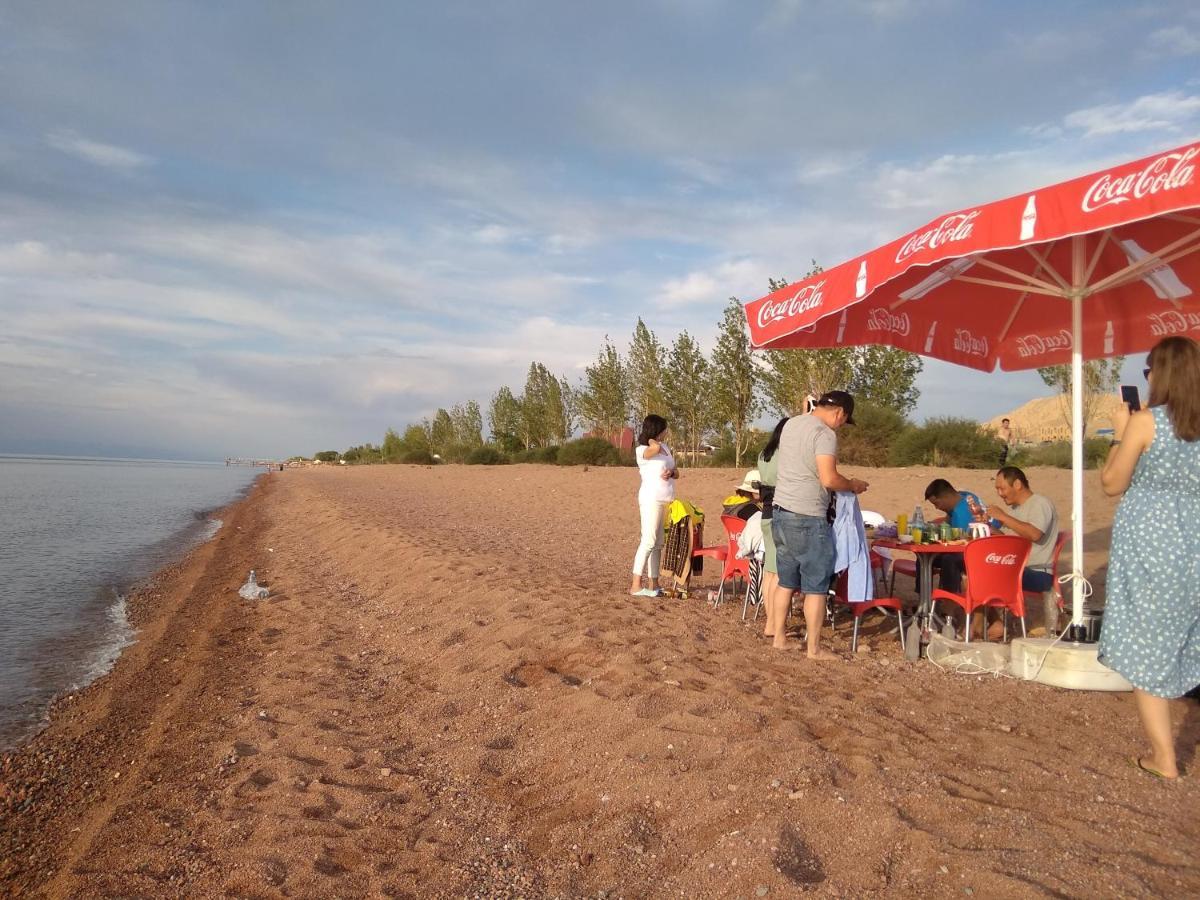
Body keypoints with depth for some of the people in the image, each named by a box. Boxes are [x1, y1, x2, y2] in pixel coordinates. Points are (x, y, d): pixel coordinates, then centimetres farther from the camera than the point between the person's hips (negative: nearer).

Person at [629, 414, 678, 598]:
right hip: (652, 499, -8)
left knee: (658, 543, 9)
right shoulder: (641, 450, -8)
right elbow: (655, 448, -32)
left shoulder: (665, 447, 16)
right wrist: (651, 441, -10)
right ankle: (636, 585, -13)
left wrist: (671, 473, -8)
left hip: (668, 500, 8)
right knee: (649, 541, -13)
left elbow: (676, 473, 15)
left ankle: (653, 584, 14)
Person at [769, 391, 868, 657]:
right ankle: (814, 648, 8)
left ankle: (779, 638, 22)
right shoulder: (825, 434, -14)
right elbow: (829, 479, -21)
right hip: (807, 519, -8)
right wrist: (853, 485, -4)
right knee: (816, 586, 2)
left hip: (780, 513, 8)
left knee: (786, 581, 16)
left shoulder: (791, 424, 12)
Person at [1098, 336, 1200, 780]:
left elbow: (1112, 484, -4)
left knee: (1145, 647, 4)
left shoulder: (1145, 422, -11)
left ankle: (1164, 758, 8)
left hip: (1149, 546, -5)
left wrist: (1119, 435, 5)